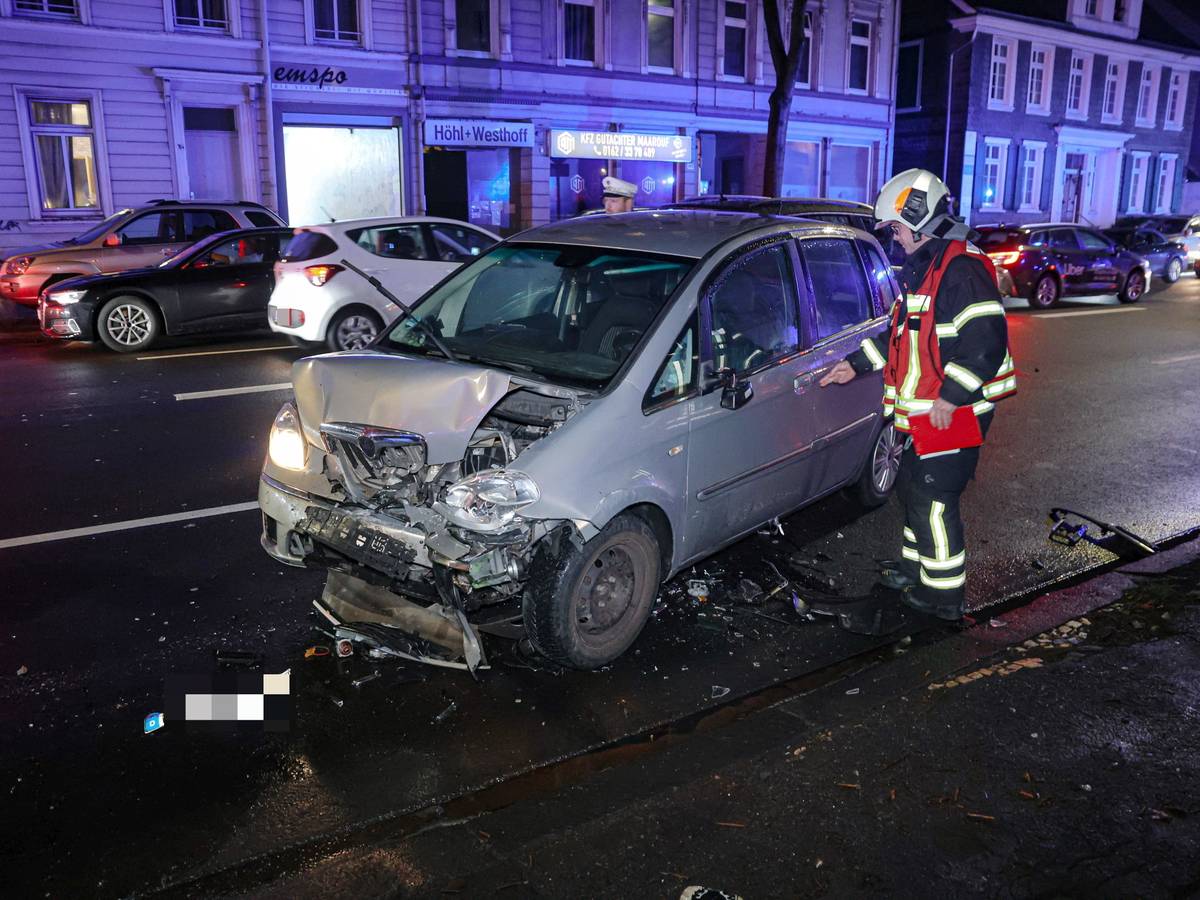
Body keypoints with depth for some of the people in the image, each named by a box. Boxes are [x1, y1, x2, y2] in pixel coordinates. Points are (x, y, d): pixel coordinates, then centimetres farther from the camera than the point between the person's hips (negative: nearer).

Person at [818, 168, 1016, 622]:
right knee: (913, 487, 20)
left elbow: (986, 342, -26)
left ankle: (944, 593, 9)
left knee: (934, 499, -3)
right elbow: (903, 331, 24)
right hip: (924, 412, 10)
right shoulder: (923, 268, 15)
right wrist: (856, 364, 20)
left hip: (953, 413, -10)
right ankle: (918, 564, 38)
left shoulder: (962, 269, -19)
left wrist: (949, 397, -24)